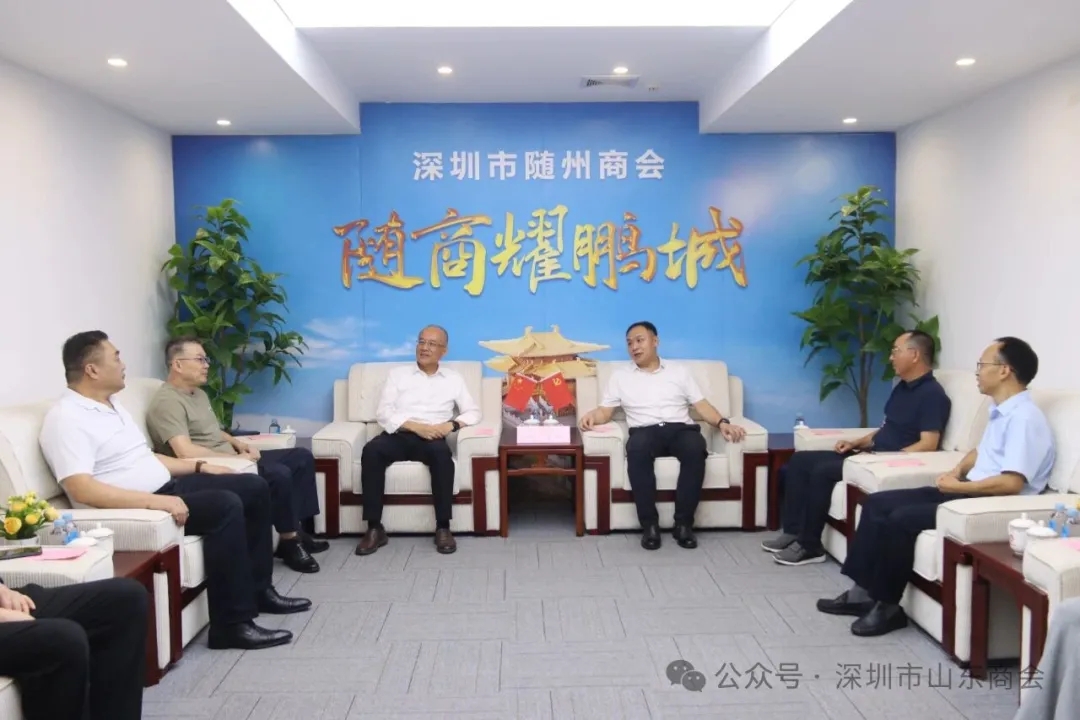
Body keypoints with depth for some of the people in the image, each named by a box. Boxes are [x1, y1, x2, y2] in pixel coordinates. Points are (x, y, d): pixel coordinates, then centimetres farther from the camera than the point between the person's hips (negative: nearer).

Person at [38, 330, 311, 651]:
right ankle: (232, 624, -21)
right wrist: (155, 501, -35)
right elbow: (82, 490, -28)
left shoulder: (112, 404, 15)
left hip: (164, 490, 10)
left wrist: (200, 466, 17)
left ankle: (258, 589, 14)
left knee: (254, 487, 6)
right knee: (225, 506, -29)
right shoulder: (66, 418, -16)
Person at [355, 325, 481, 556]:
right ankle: (374, 528, -25)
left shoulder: (454, 378, 17)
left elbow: (473, 412, 9)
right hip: (399, 435, 1)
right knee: (371, 451, -32)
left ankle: (443, 527, -27)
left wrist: (451, 425, -12)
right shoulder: (398, 374, 14)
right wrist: (416, 426, -14)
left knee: (442, 453, -36)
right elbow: (383, 413, 2)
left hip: (431, 438, 0)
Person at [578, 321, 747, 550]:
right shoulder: (620, 376, 20)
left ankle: (683, 523, -25)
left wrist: (722, 423, -3)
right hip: (645, 431, 0)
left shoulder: (679, 371, 21)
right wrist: (592, 415, -9)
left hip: (681, 428, 1)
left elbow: (702, 405, 15)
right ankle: (649, 525, -29)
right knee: (637, 449, -38)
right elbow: (605, 411, 15)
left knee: (695, 448, -36)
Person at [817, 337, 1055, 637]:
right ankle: (864, 590, 0)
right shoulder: (1000, 410, 14)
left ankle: (887, 605, -9)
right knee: (877, 503, -1)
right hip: (969, 491, 10)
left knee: (901, 519, -24)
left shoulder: (1025, 418, -18)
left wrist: (958, 486, -15)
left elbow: (1011, 483, -27)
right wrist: (957, 471, 8)